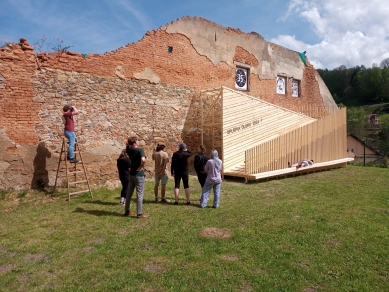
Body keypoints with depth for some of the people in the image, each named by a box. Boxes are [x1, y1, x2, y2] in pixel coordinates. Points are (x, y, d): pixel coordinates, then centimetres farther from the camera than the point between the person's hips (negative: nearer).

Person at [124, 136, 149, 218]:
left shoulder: (129, 150, 3)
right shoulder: (140, 150, -17)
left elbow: (127, 146, 28)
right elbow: (143, 160, -34)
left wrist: (129, 143, 9)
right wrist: (141, 166, -18)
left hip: (131, 174, 7)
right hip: (139, 174, -7)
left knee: (129, 193, 15)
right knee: (139, 194, 0)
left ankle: (127, 211, 24)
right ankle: (139, 213, 5)